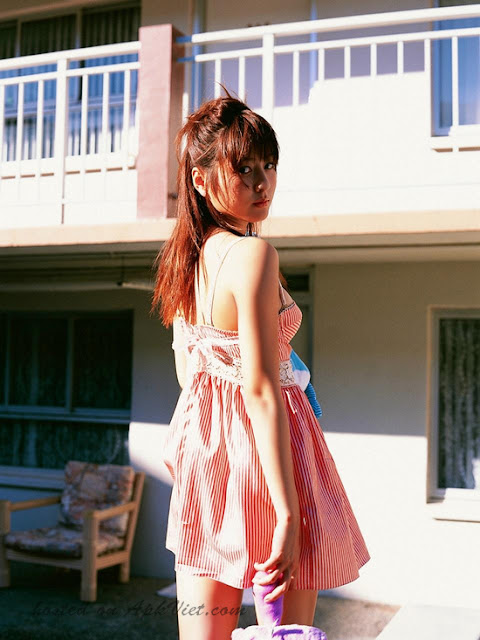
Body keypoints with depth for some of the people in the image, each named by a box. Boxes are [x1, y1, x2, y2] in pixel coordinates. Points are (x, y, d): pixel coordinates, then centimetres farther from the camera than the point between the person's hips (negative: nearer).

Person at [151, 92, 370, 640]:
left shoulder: (185, 257, 6)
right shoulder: (253, 255, -18)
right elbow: (261, 392, -23)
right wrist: (288, 514, -21)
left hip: (202, 450, 8)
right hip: (260, 455, -8)